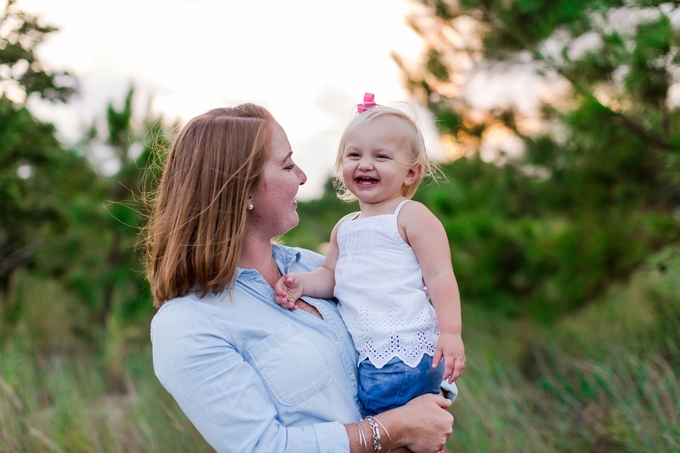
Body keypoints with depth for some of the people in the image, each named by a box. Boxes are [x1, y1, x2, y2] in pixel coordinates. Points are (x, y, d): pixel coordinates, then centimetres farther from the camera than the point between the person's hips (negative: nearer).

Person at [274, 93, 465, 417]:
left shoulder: (411, 216, -4)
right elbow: (331, 275, 21)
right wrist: (301, 283, -1)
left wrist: (451, 333, -18)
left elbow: (440, 276, -9)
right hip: (361, 358, 7)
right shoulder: (344, 227, 18)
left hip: (406, 356, -6)